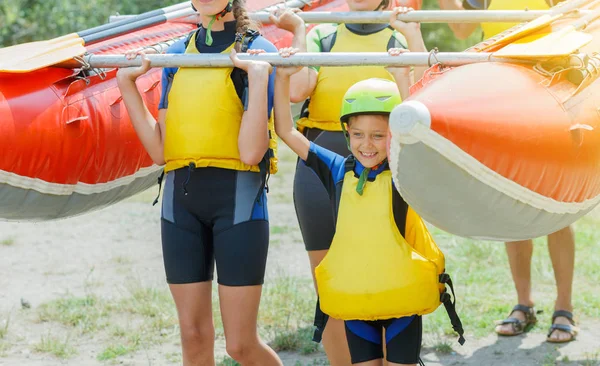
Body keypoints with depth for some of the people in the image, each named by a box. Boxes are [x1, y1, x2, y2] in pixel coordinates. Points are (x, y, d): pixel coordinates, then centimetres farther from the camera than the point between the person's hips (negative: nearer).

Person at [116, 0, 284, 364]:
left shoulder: (257, 51, -2)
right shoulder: (177, 54, 13)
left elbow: (251, 152, -13)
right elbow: (160, 150, 5)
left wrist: (258, 76, -17)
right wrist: (127, 82, 5)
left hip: (238, 199, -5)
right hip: (181, 199, 5)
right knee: (194, 337, 7)